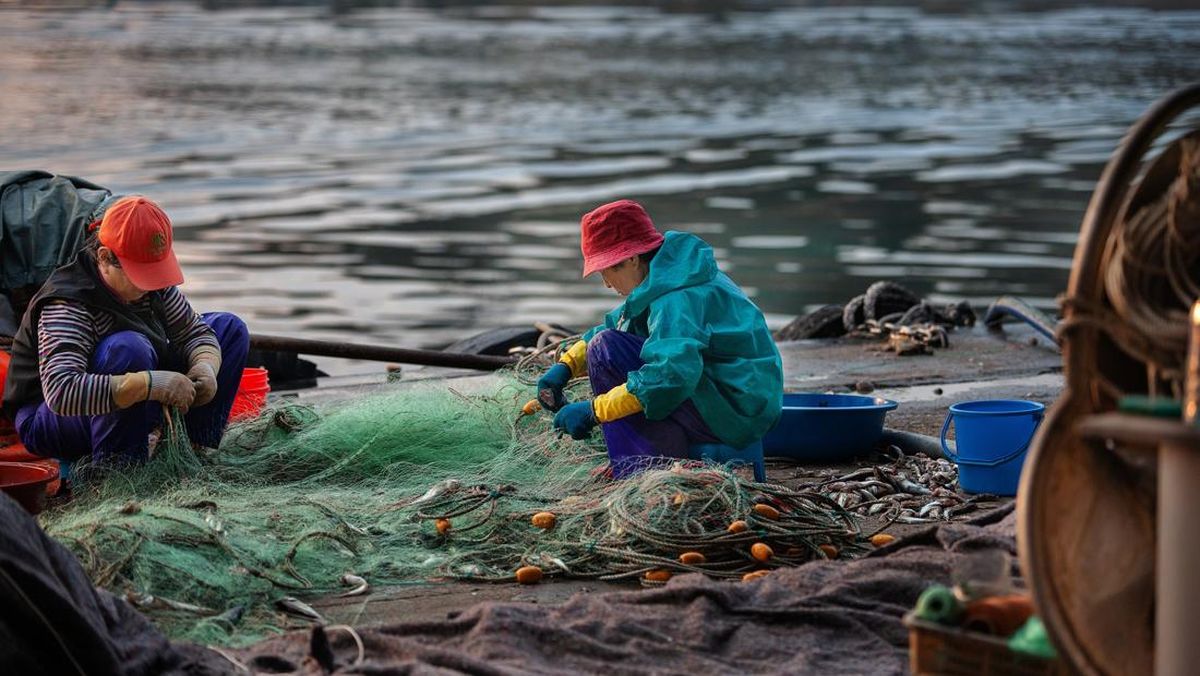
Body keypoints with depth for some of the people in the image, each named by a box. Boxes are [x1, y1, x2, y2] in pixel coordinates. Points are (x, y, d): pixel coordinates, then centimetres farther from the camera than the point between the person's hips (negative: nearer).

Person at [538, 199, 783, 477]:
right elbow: (615, 324, 24)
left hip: (734, 410, -11)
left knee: (605, 348, -16)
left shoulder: (677, 297, -20)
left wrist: (594, 411, -27)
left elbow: (671, 374, -33)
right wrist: (566, 366, 9)